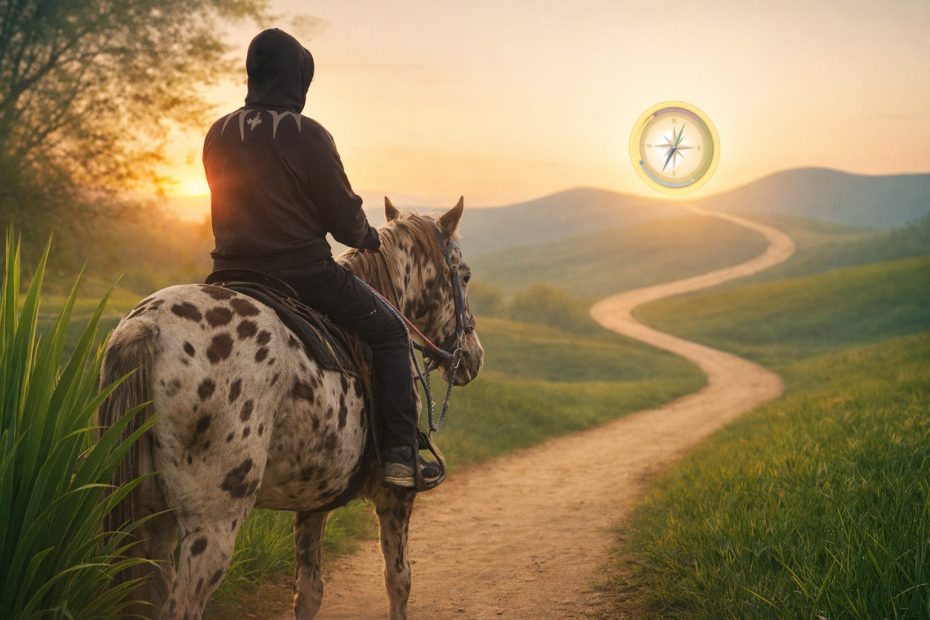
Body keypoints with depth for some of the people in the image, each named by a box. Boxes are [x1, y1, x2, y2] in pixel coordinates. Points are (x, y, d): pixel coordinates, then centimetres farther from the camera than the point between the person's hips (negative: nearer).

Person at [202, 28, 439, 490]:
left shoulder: (218, 135, 4)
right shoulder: (307, 135, -14)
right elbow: (344, 217, -8)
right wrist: (369, 238, 13)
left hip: (232, 273, 6)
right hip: (304, 272, -6)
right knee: (388, 333, 10)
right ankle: (401, 455, 2)